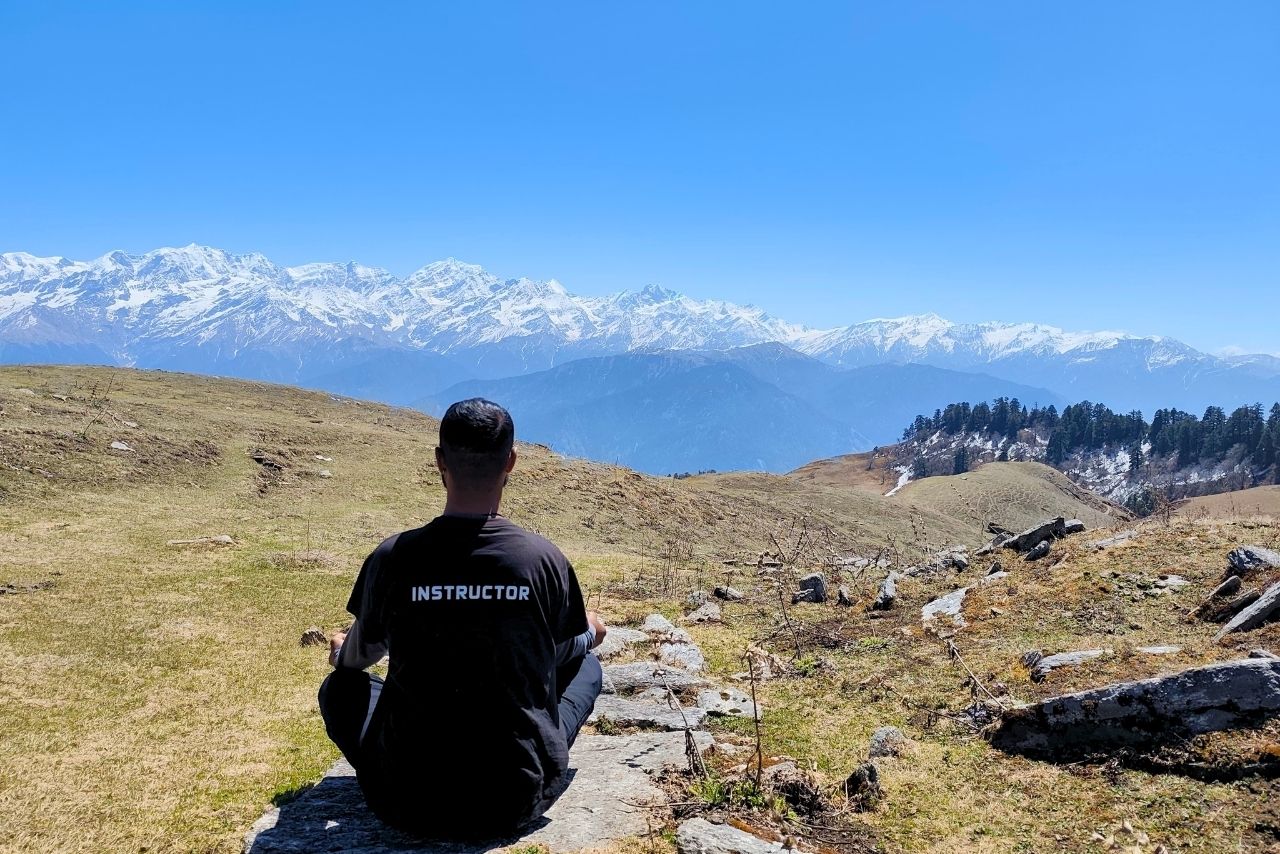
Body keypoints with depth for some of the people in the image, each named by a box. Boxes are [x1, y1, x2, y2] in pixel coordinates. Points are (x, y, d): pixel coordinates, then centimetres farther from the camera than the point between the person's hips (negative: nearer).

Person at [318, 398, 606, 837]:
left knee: (341, 686, 27)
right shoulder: (545, 559, -13)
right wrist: (590, 631, 33)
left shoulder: (394, 557, -13)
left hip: (411, 802, 0)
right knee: (587, 665, 24)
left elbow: (360, 656, 7)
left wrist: (341, 652, 33)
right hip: (520, 797, 0)